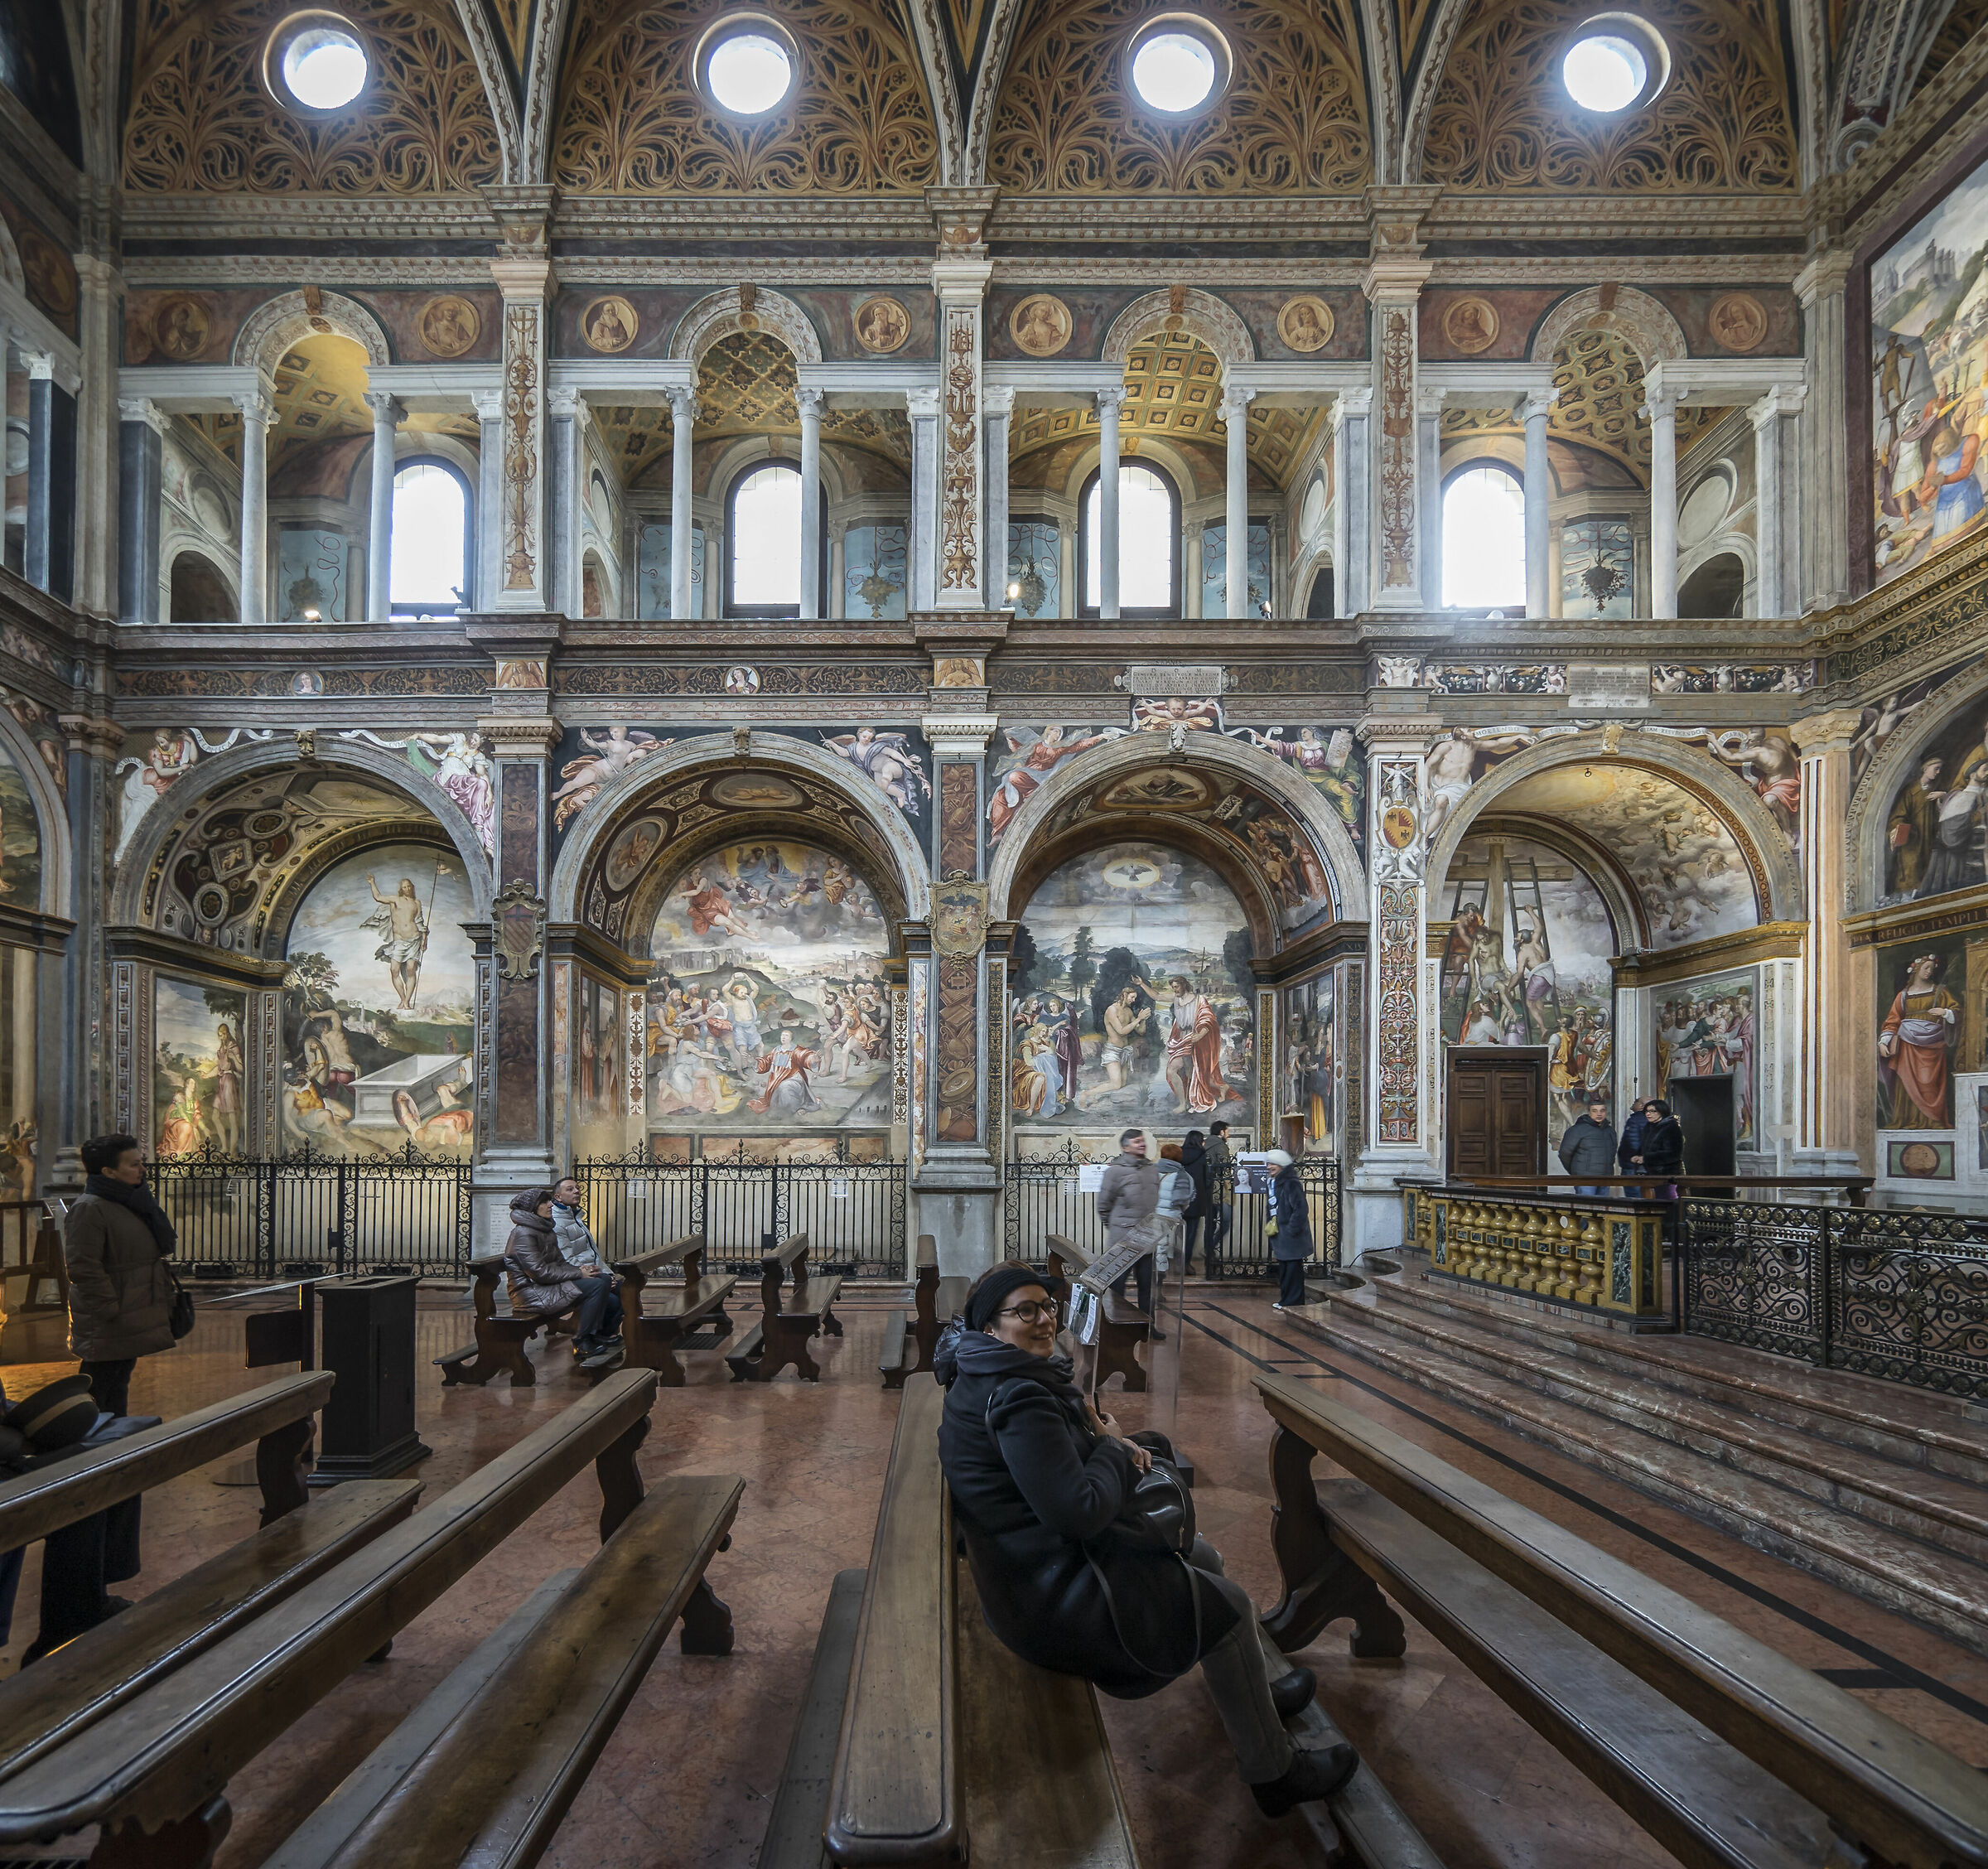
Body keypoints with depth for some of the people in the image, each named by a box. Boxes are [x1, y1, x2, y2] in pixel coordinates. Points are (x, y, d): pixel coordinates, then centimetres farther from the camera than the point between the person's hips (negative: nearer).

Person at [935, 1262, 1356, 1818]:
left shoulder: (986, 1380, 7)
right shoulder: (1017, 1397, -27)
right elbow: (1079, 1511, -31)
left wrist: (1109, 1445, 2)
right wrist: (1111, 1447, -11)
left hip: (1032, 1570, 11)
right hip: (1052, 1600, -11)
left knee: (1203, 1558, 23)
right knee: (1230, 1606, 1)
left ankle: (1251, 1695, 42)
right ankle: (1272, 1773, 17)